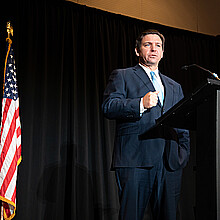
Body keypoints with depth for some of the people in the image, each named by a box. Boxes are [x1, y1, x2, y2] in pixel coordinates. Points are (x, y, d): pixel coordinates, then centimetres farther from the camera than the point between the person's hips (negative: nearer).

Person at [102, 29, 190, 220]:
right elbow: (108, 107, -2)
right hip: (135, 159, -4)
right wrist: (141, 104, -16)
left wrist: (184, 153, 7)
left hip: (170, 162, 4)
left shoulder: (175, 87, 27)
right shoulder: (122, 76, 13)